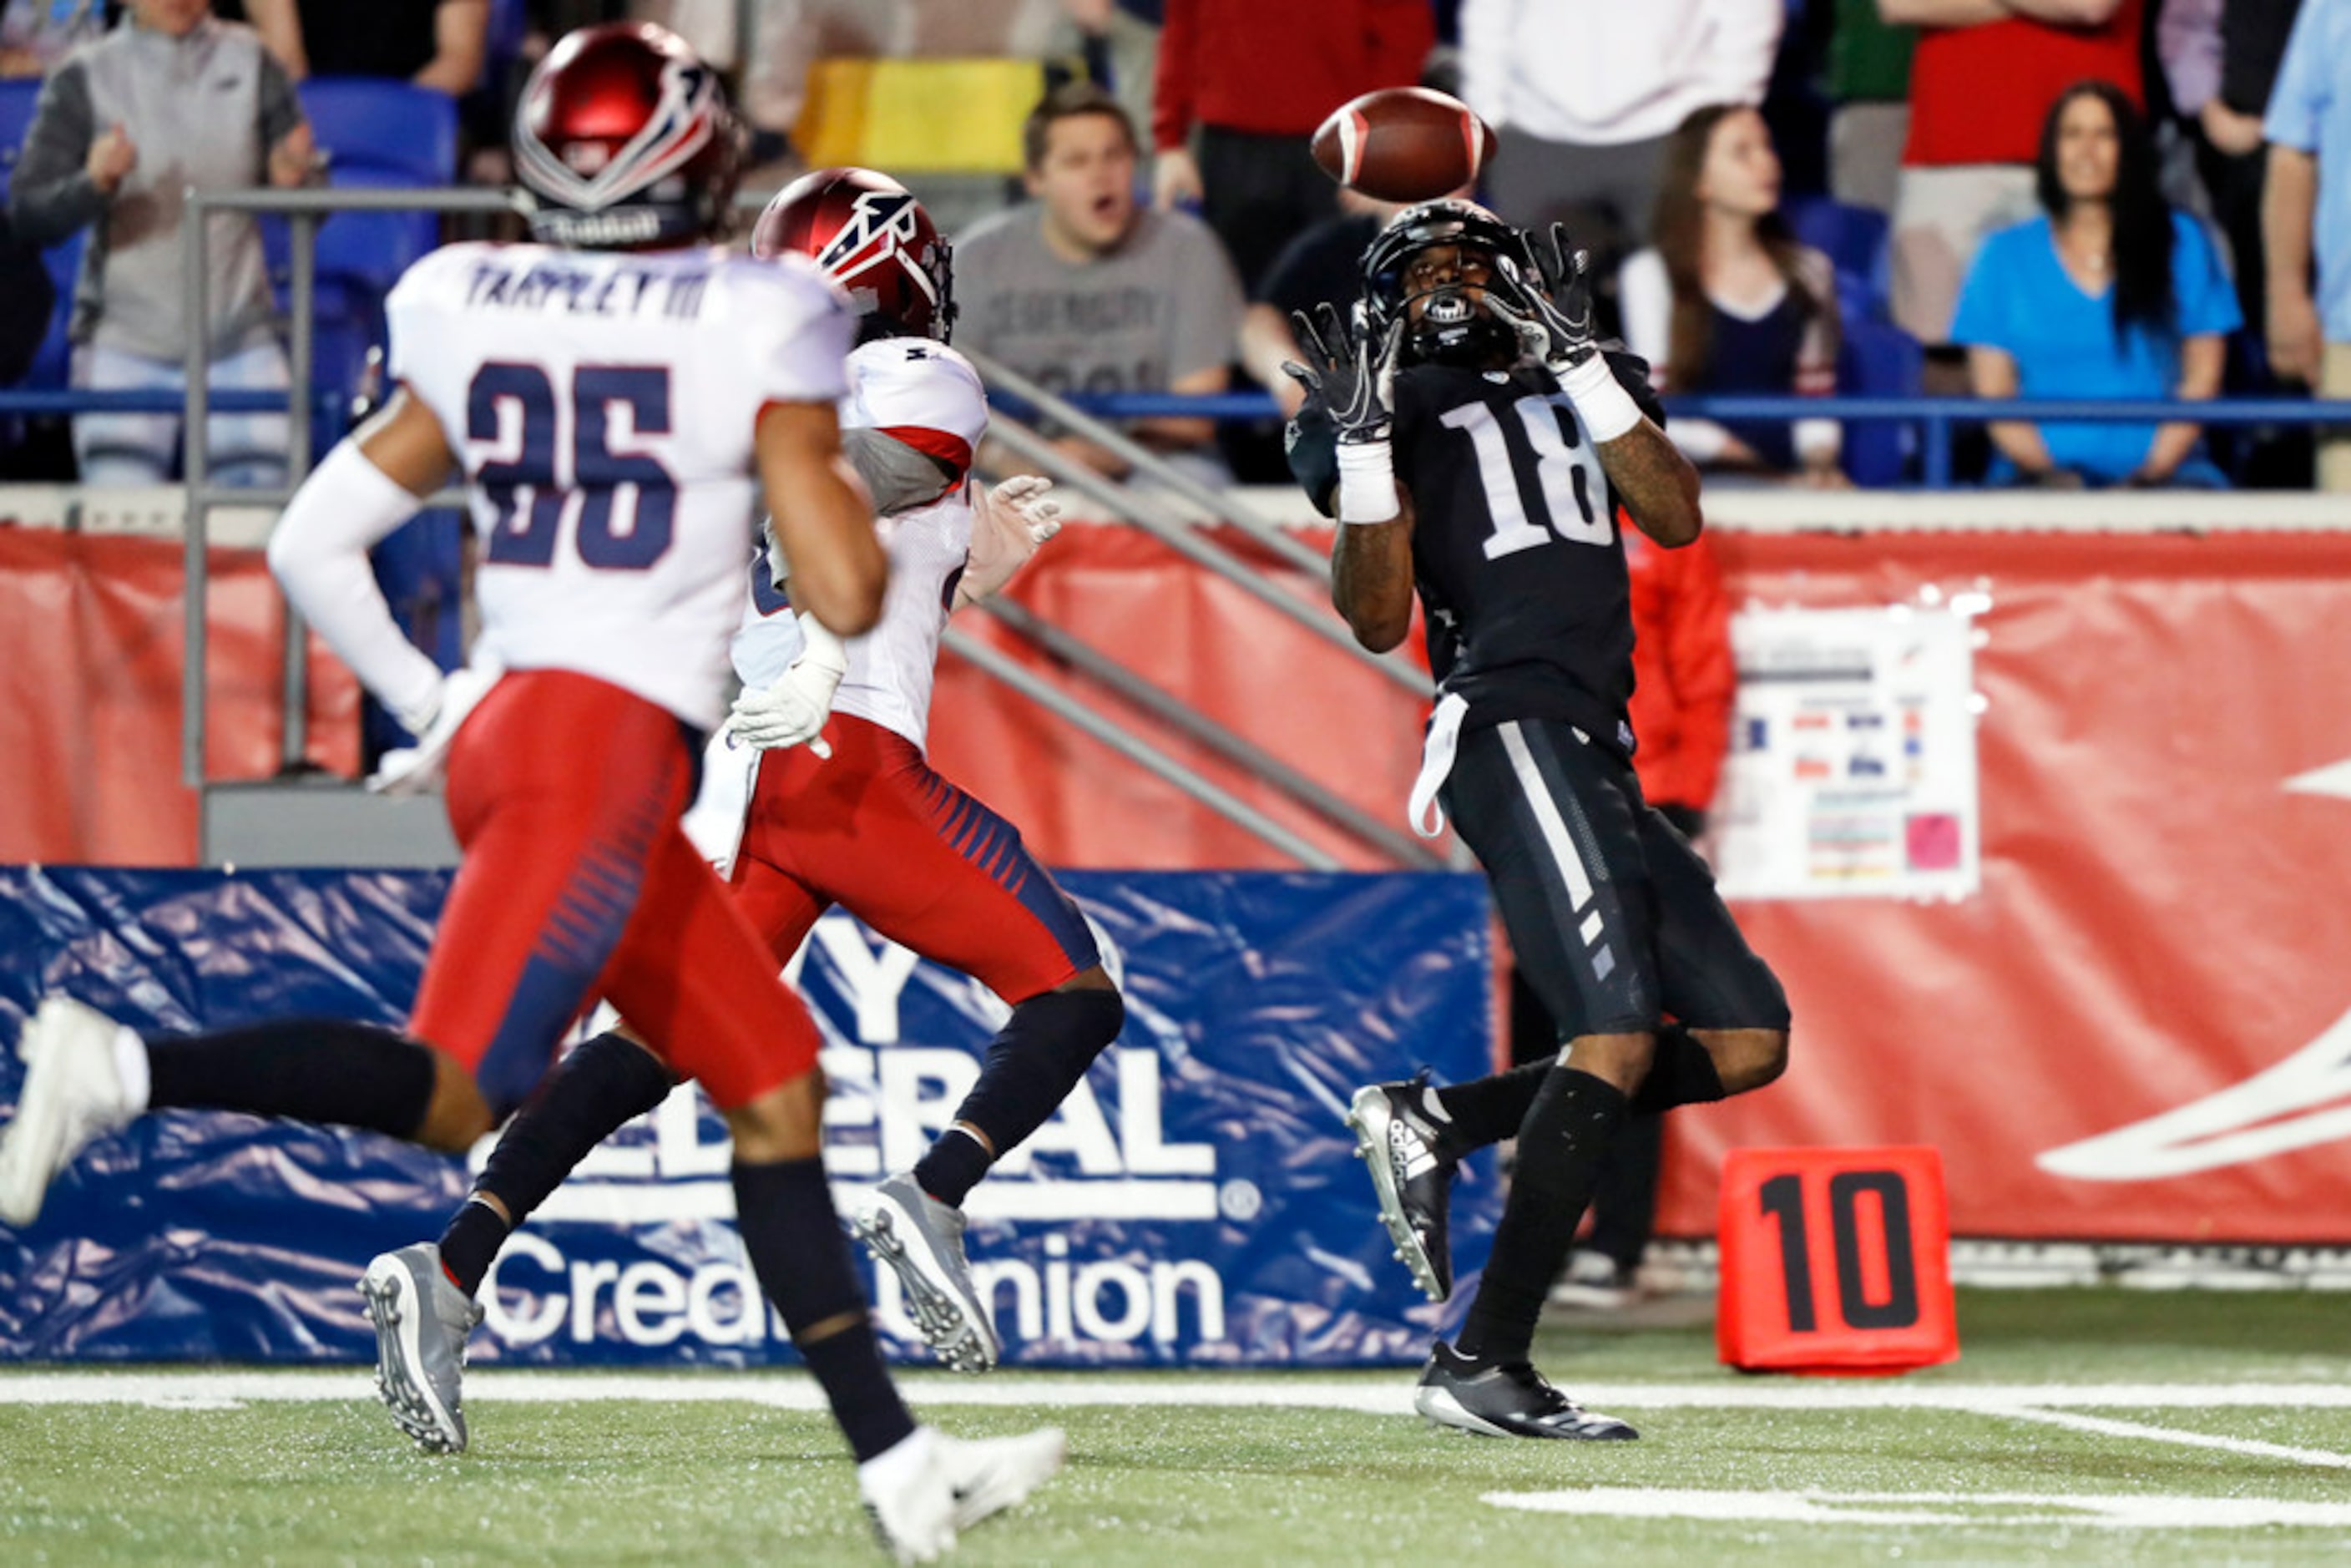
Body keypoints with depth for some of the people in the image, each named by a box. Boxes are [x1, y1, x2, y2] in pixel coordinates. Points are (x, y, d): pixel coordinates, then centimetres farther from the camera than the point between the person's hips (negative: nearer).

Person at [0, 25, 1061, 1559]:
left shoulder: (475, 315, 11)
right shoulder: (755, 325, -4)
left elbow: (316, 542, 10)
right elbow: (846, 598, -4)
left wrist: (425, 702, 21)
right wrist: (844, 481, 16)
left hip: (504, 728, 8)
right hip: (612, 741, -7)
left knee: (775, 1086, 12)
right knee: (454, 1095, -17)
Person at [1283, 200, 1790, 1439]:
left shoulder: (1582, 388, 22)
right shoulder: (1409, 408, 6)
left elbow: (1676, 519, 3)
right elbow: (1378, 622, -1)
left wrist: (1578, 360, -3)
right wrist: (1362, 446, -10)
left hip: (1599, 756, 7)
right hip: (1510, 728, -7)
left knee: (1746, 1040, 4)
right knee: (1618, 1032, -20)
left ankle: (1434, 1120, 6)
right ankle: (1482, 1362, -21)